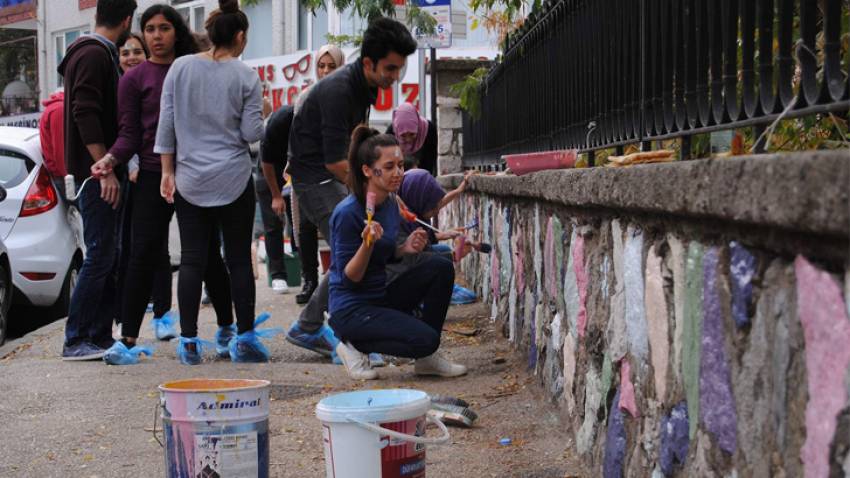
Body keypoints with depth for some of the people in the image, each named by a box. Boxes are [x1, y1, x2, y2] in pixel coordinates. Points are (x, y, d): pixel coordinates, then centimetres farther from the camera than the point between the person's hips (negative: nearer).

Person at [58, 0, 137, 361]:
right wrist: (105, 170, -23)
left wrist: (112, 167, 20)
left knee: (107, 257, 11)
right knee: (99, 257, -9)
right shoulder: (94, 55, -12)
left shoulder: (99, 54, 20)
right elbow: (85, 115, -21)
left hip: (100, 172, 10)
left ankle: (101, 338, 15)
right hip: (96, 173, -10)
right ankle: (75, 341, -5)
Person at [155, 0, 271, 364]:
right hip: (233, 180, -2)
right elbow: (252, 133, -4)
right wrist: (262, 113, 16)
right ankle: (245, 340, 7)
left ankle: (189, 342, 4)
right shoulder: (245, 76, -4)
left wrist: (167, 171, 8)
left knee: (193, 260, 4)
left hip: (190, 180, 2)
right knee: (239, 258, 5)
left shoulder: (181, 67, 1)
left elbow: (166, 123, 2)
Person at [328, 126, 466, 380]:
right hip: (351, 310, -8)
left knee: (440, 266, -8)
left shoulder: (391, 204, 5)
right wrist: (367, 244, -34)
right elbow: (349, 277, -18)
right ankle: (355, 345, 1)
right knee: (425, 339, -23)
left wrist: (406, 248, -3)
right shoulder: (348, 213, -20)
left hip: (381, 297, 8)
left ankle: (426, 359, 2)